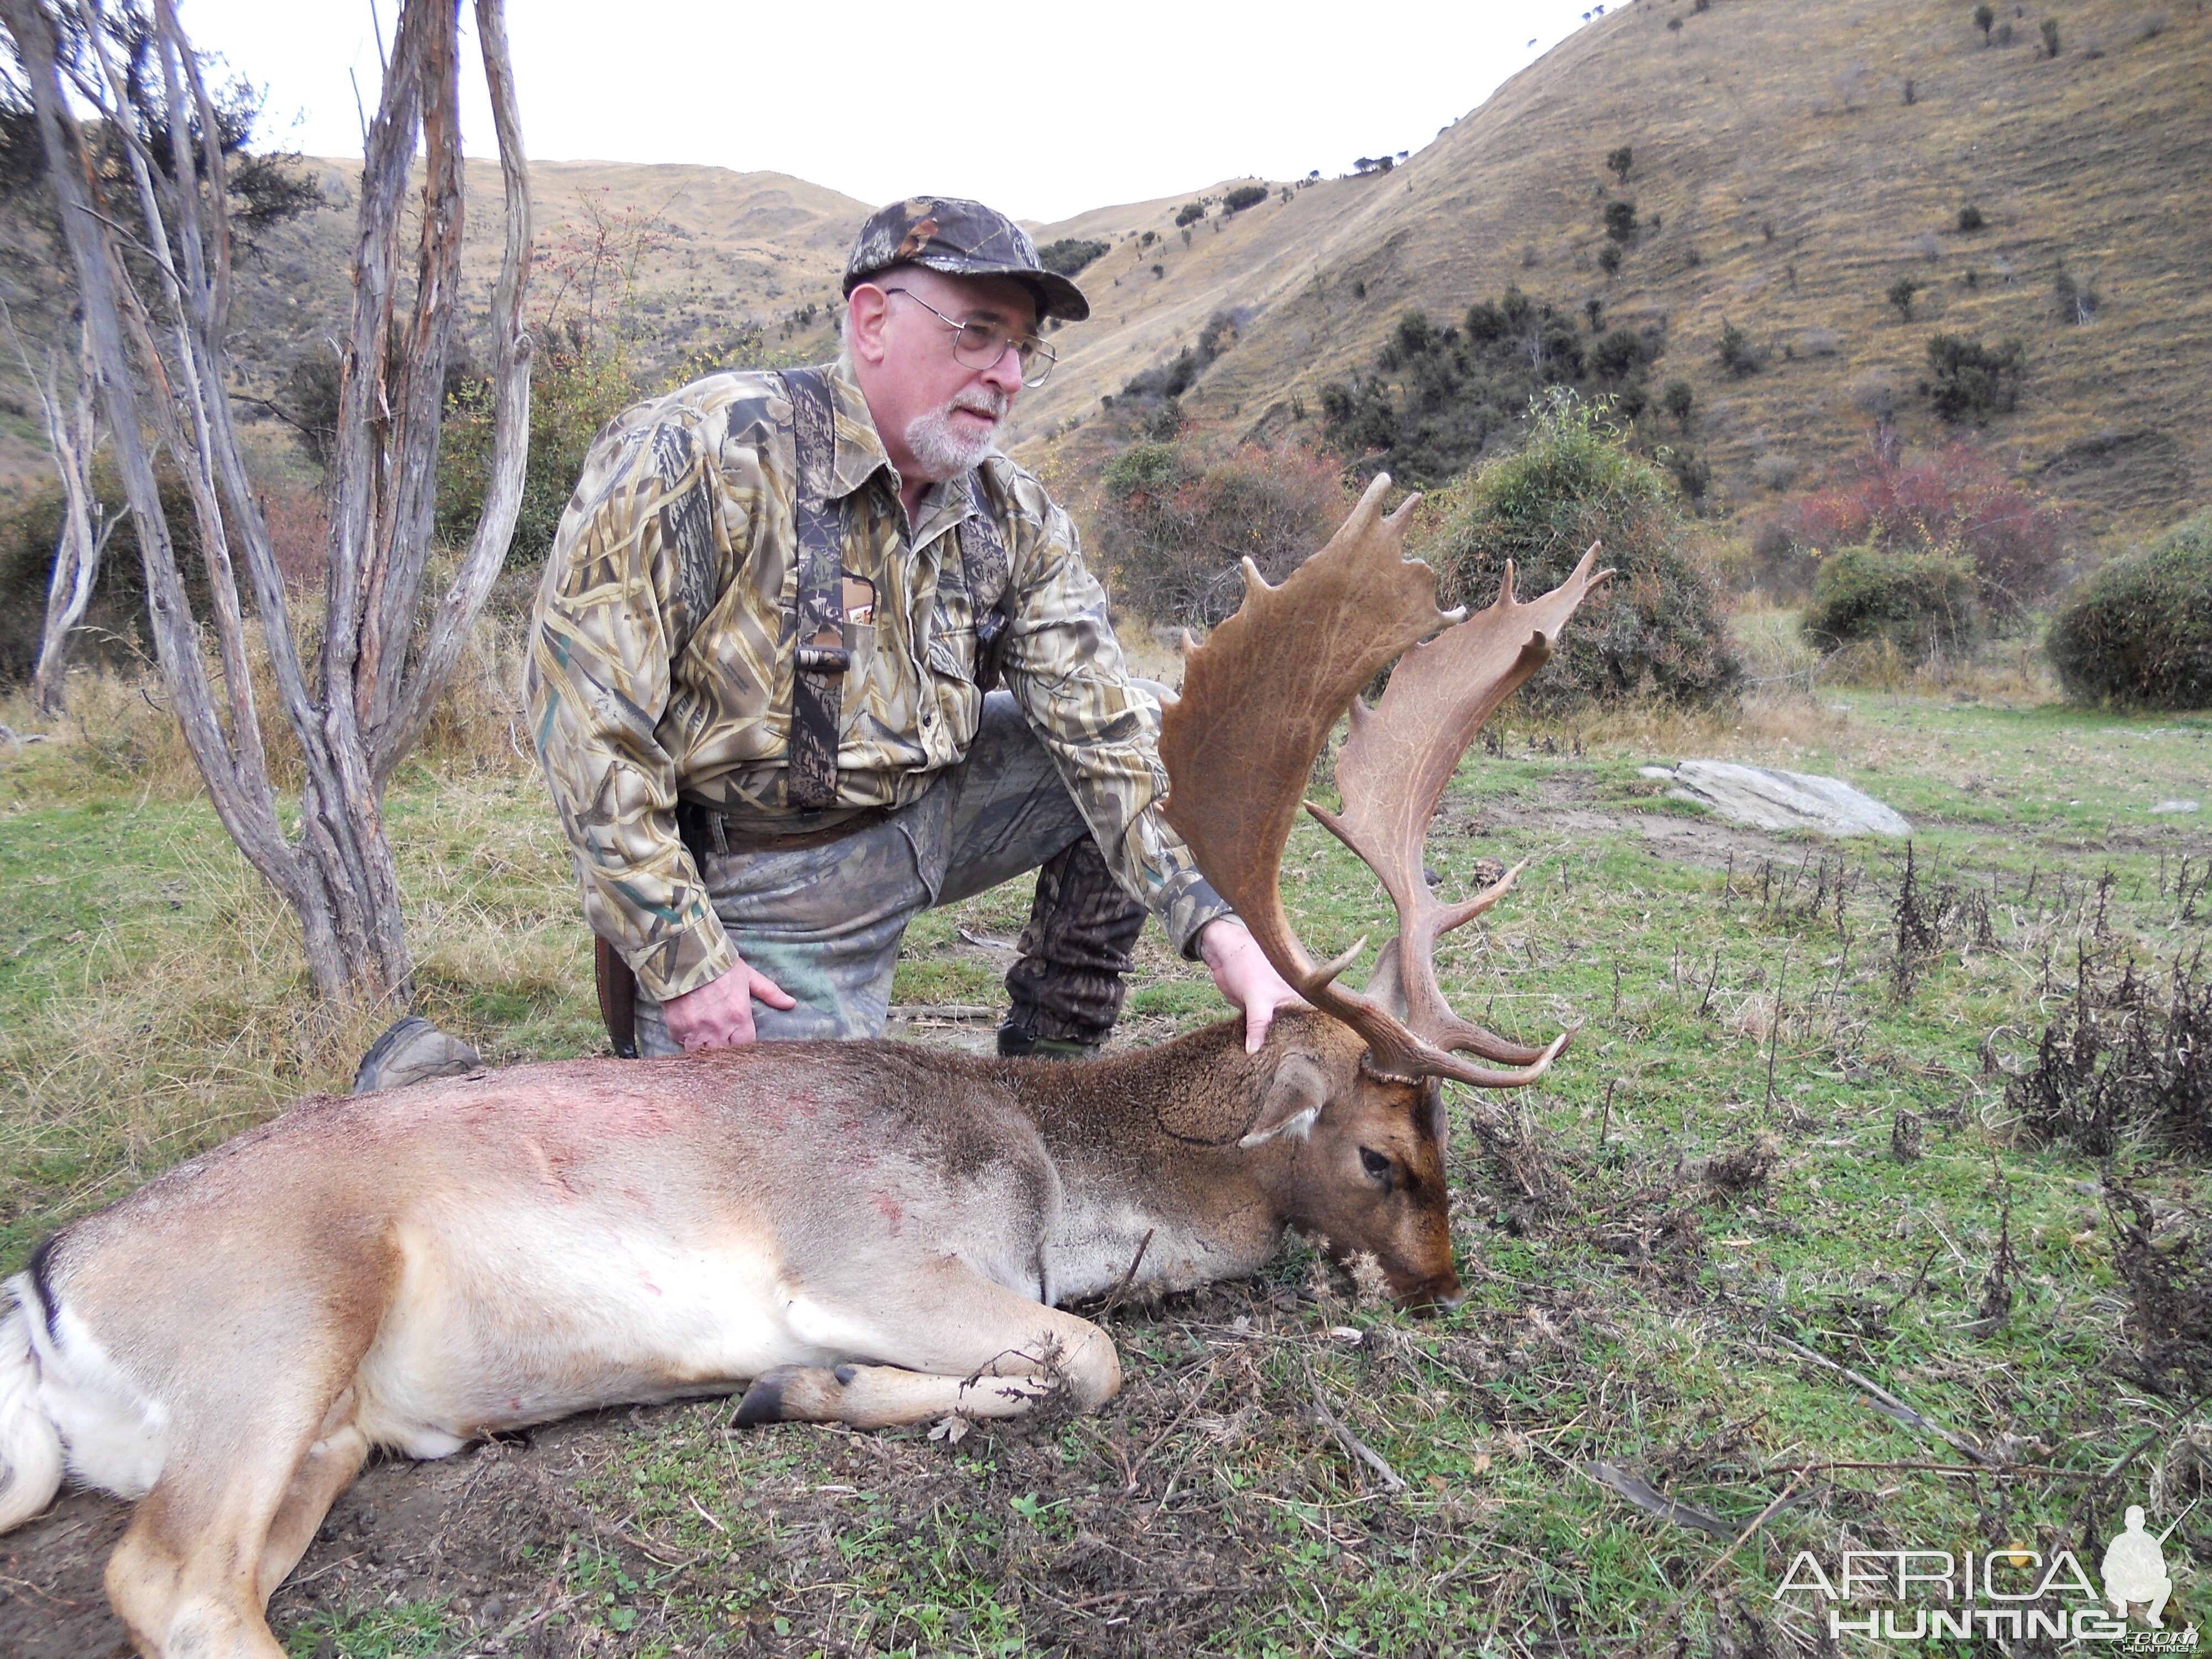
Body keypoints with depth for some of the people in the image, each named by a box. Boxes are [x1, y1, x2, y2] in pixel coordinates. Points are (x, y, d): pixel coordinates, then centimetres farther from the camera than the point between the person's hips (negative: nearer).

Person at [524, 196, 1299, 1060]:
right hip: (760, 883, -5)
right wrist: (682, 958, -19)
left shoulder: (1014, 521, -4)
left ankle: (1049, 1070, 8)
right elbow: (587, 715, -20)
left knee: (1144, 736, -3)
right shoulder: (702, 450, -20)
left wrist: (1218, 932, -20)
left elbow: (1103, 731, -8)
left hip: (916, 818, 6)